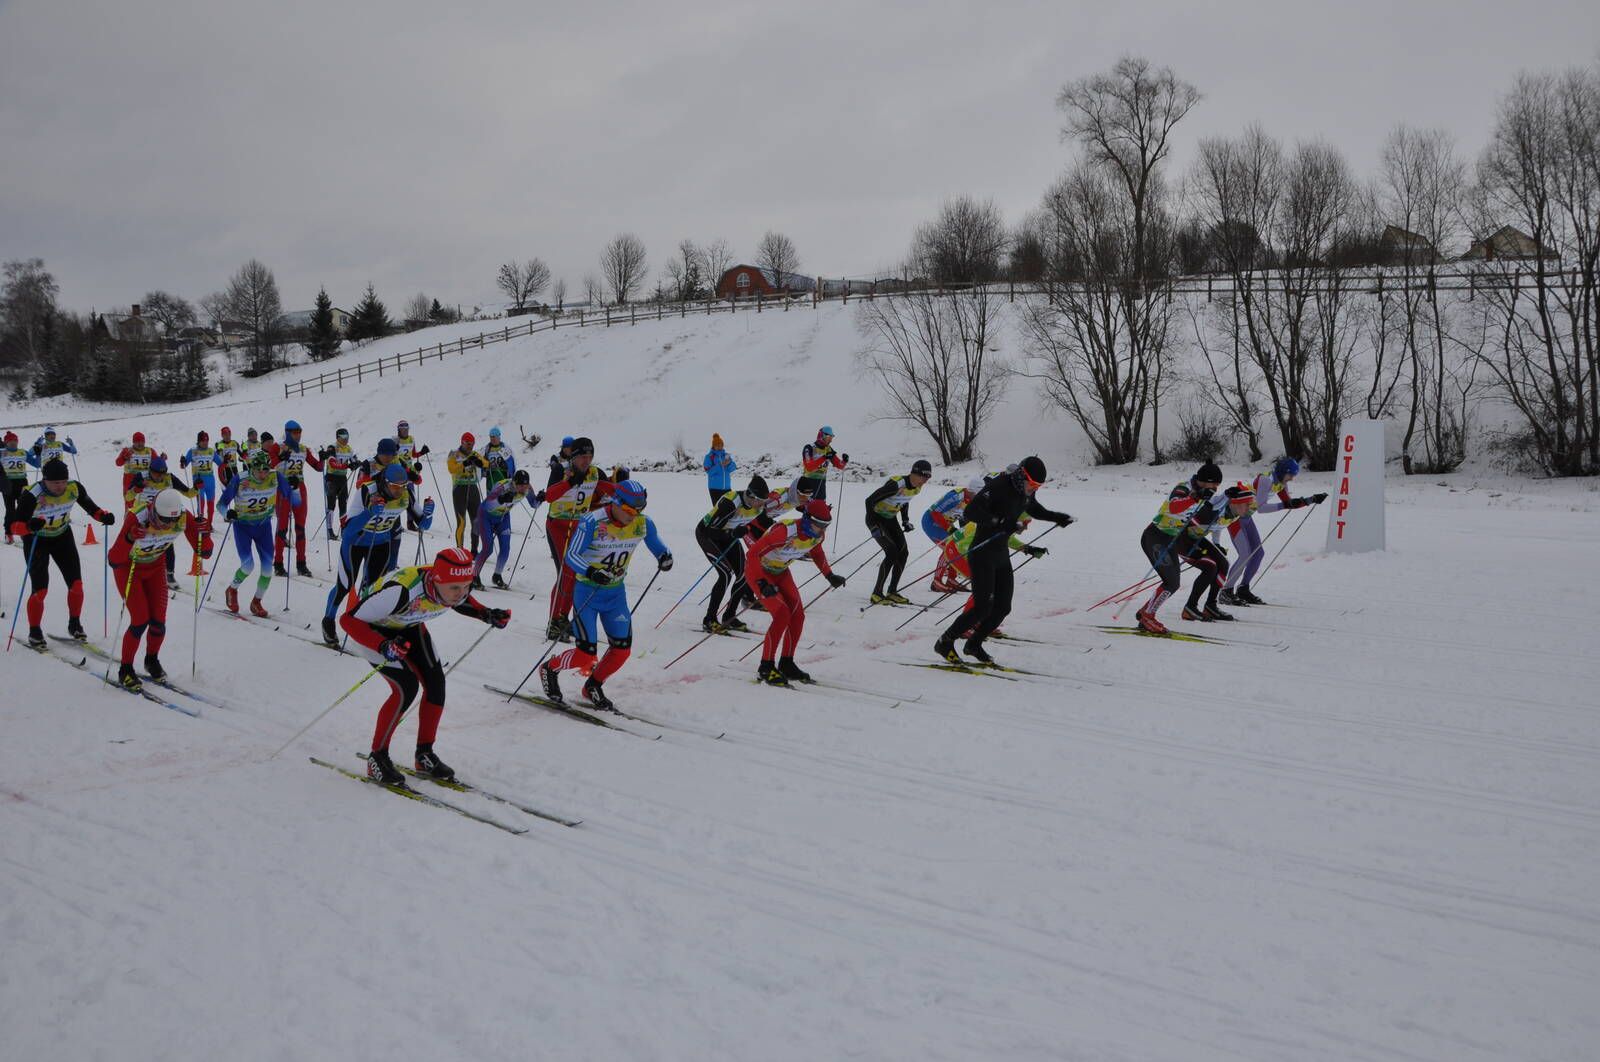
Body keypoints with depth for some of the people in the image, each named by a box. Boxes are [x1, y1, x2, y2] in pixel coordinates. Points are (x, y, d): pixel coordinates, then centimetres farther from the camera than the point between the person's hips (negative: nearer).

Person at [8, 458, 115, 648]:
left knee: (76, 584, -3)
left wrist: (103, 516, -24)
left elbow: (89, 506, -4)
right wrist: (29, 526, -55)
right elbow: (14, 525, -34)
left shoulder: (74, 488, -21)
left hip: (62, 536, 4)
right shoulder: (32, 495, -33)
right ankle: (34, 632, 9)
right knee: (40, 590, -11)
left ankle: (74, 625, 19)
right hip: (36, 540, -4)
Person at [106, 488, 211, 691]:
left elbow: (204, 552, -18)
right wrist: (130, 538, -57)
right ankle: (125, 670, 8)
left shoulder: (183, 518, -26)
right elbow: (113, 560, -40)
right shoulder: (136, 518, -37)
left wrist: (203, 532, -37)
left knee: (158, 621, -3)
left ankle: (152, 661, 27)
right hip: (128, 568, -4)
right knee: (140, 620, -13)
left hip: (155, 567, 4)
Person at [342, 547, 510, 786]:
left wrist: (487, 615, -13)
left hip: (407, 625, 6)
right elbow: (348, 619, -37)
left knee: (435, 681, -5)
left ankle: (424, 755, 12)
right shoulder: (402, 590, -44)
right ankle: (377, 758, -4)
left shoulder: (458, 586, -25)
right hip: (370, 627, -6)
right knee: (407, 687, -19)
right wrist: (383, 647, -49)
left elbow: (460, 602, 3)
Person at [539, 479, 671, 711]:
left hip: (616, 592, 5)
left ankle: (593, 687, 25)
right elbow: (570, 556, -22)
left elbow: (658, 547, 4)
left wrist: (665, 557, -21)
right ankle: (549, 669, 21)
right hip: (588, 591, -5)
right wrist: (591, 572, -41)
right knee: (585, 655, -9)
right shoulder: (592, 522, -23)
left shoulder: (643, 524, -9)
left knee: (622, 649, 0)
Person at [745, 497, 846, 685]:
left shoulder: (818, 535, -13)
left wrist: (829, 576, 9)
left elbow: (816, 552, 13)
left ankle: (786, 664, 12)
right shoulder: (786, 531, -36)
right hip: (757, 570, -7)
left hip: (780, 571, 7)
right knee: (782, 614, -20)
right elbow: (753, 554, -34)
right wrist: (762, 584, -41)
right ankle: (765, 668, -10)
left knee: (798, 615, -3)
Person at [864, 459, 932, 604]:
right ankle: (877, 593, -12)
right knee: (892, 552, -19)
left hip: (891, 519, 8)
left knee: (903, 553, -1)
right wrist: (873, 525, -29)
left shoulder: (917, 488, -5)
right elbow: (870, 500, -27)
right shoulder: (896, 484, -30)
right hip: (876, 518, -8)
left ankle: (892, 592, 9)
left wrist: (905, 520, 8)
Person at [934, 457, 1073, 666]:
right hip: (982, 555, -8)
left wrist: (1055, 517, 13)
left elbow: (1033, 508, 26)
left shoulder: (1025, 491, 3)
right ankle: (945, 642, 4)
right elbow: (971, 511, -30)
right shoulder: (998, 486, -22)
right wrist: (1000, 521, -39)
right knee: (983, 607, -11)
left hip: (1002, 555, 8)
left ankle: (974, 644, 24)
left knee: (1003, 607, 6)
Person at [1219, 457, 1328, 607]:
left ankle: (1243, 590, 15)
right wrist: (1284, 505, -32)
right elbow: (1260, 507, -30)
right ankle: (1226, 592, -7)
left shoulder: (1280, 481, 1)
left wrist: (1312, 500, 1)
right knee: (1245, 555, -15)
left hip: (1245, 516, 9)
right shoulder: (1266, 479, -26)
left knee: (1257, 553, 5)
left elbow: (1289, 503, 8)